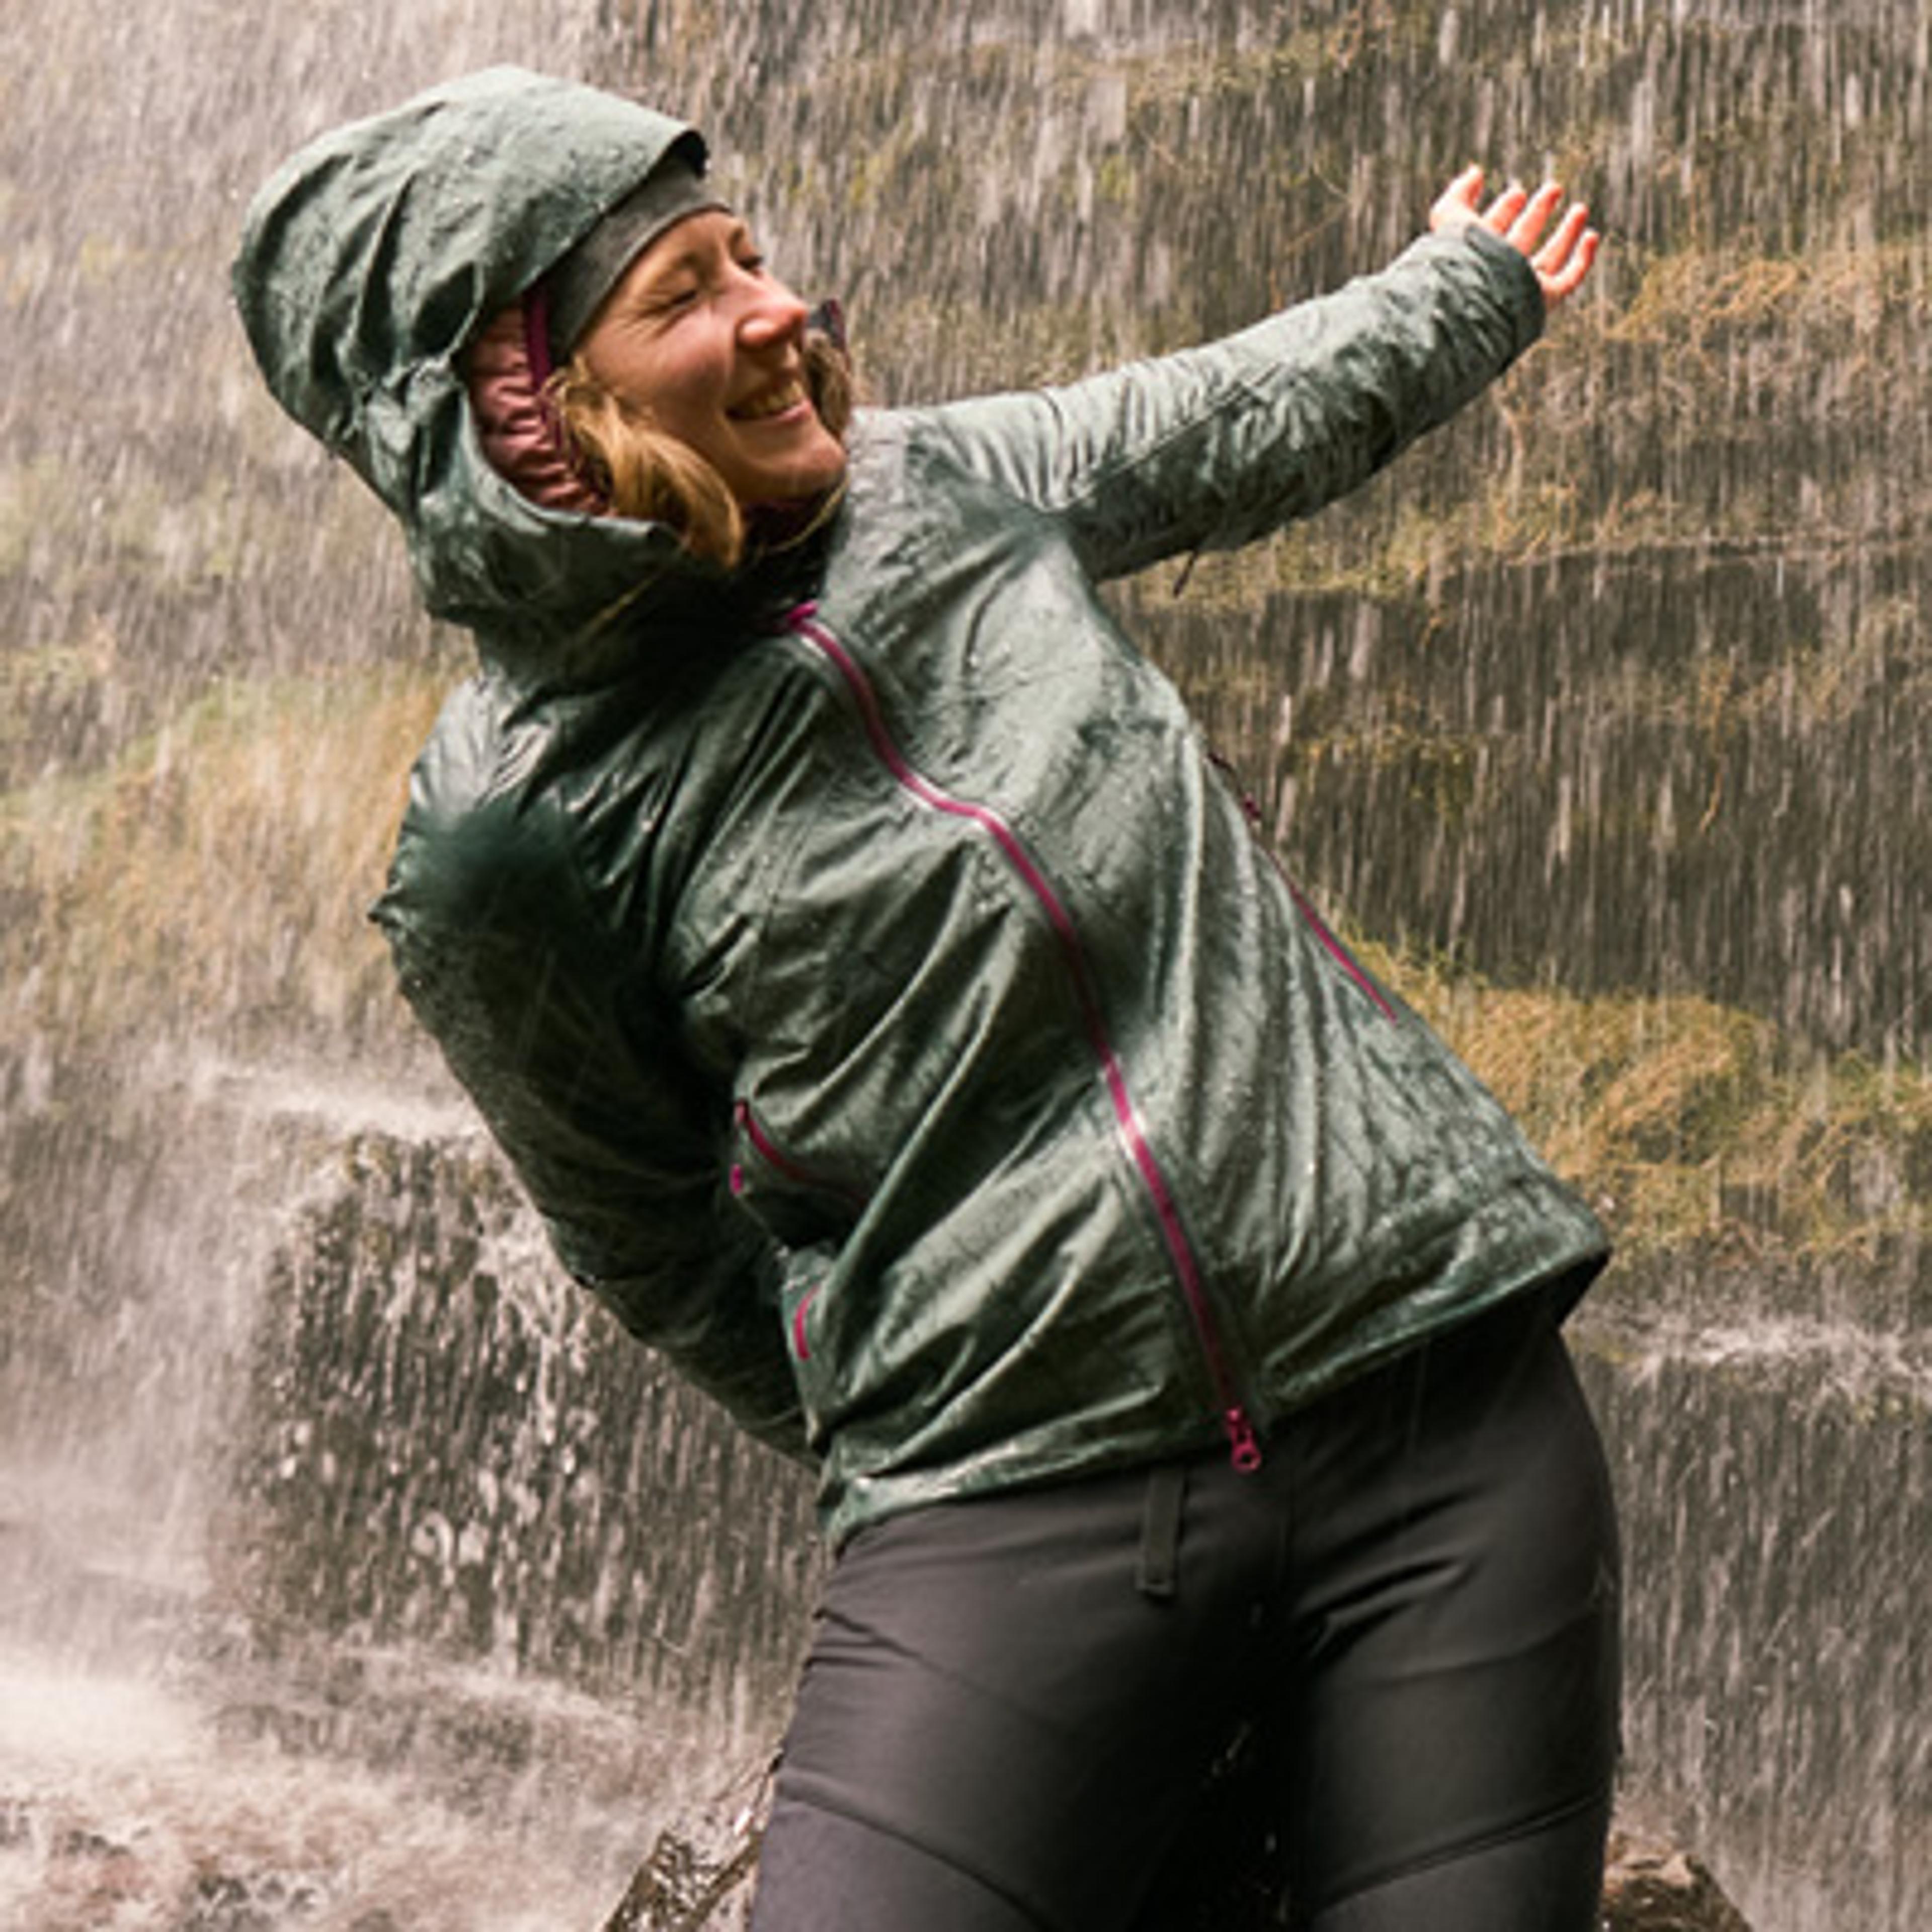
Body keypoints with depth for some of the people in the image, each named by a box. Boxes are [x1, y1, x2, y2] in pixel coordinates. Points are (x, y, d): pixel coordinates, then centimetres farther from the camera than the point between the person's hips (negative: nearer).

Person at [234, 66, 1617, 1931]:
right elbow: (664, 1248, 7)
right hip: (1008, 1517, -3)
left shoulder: (955, 481, 7)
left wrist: (1476, 281, 43)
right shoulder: (501, 846, -6)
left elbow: (1251, 409, 27)